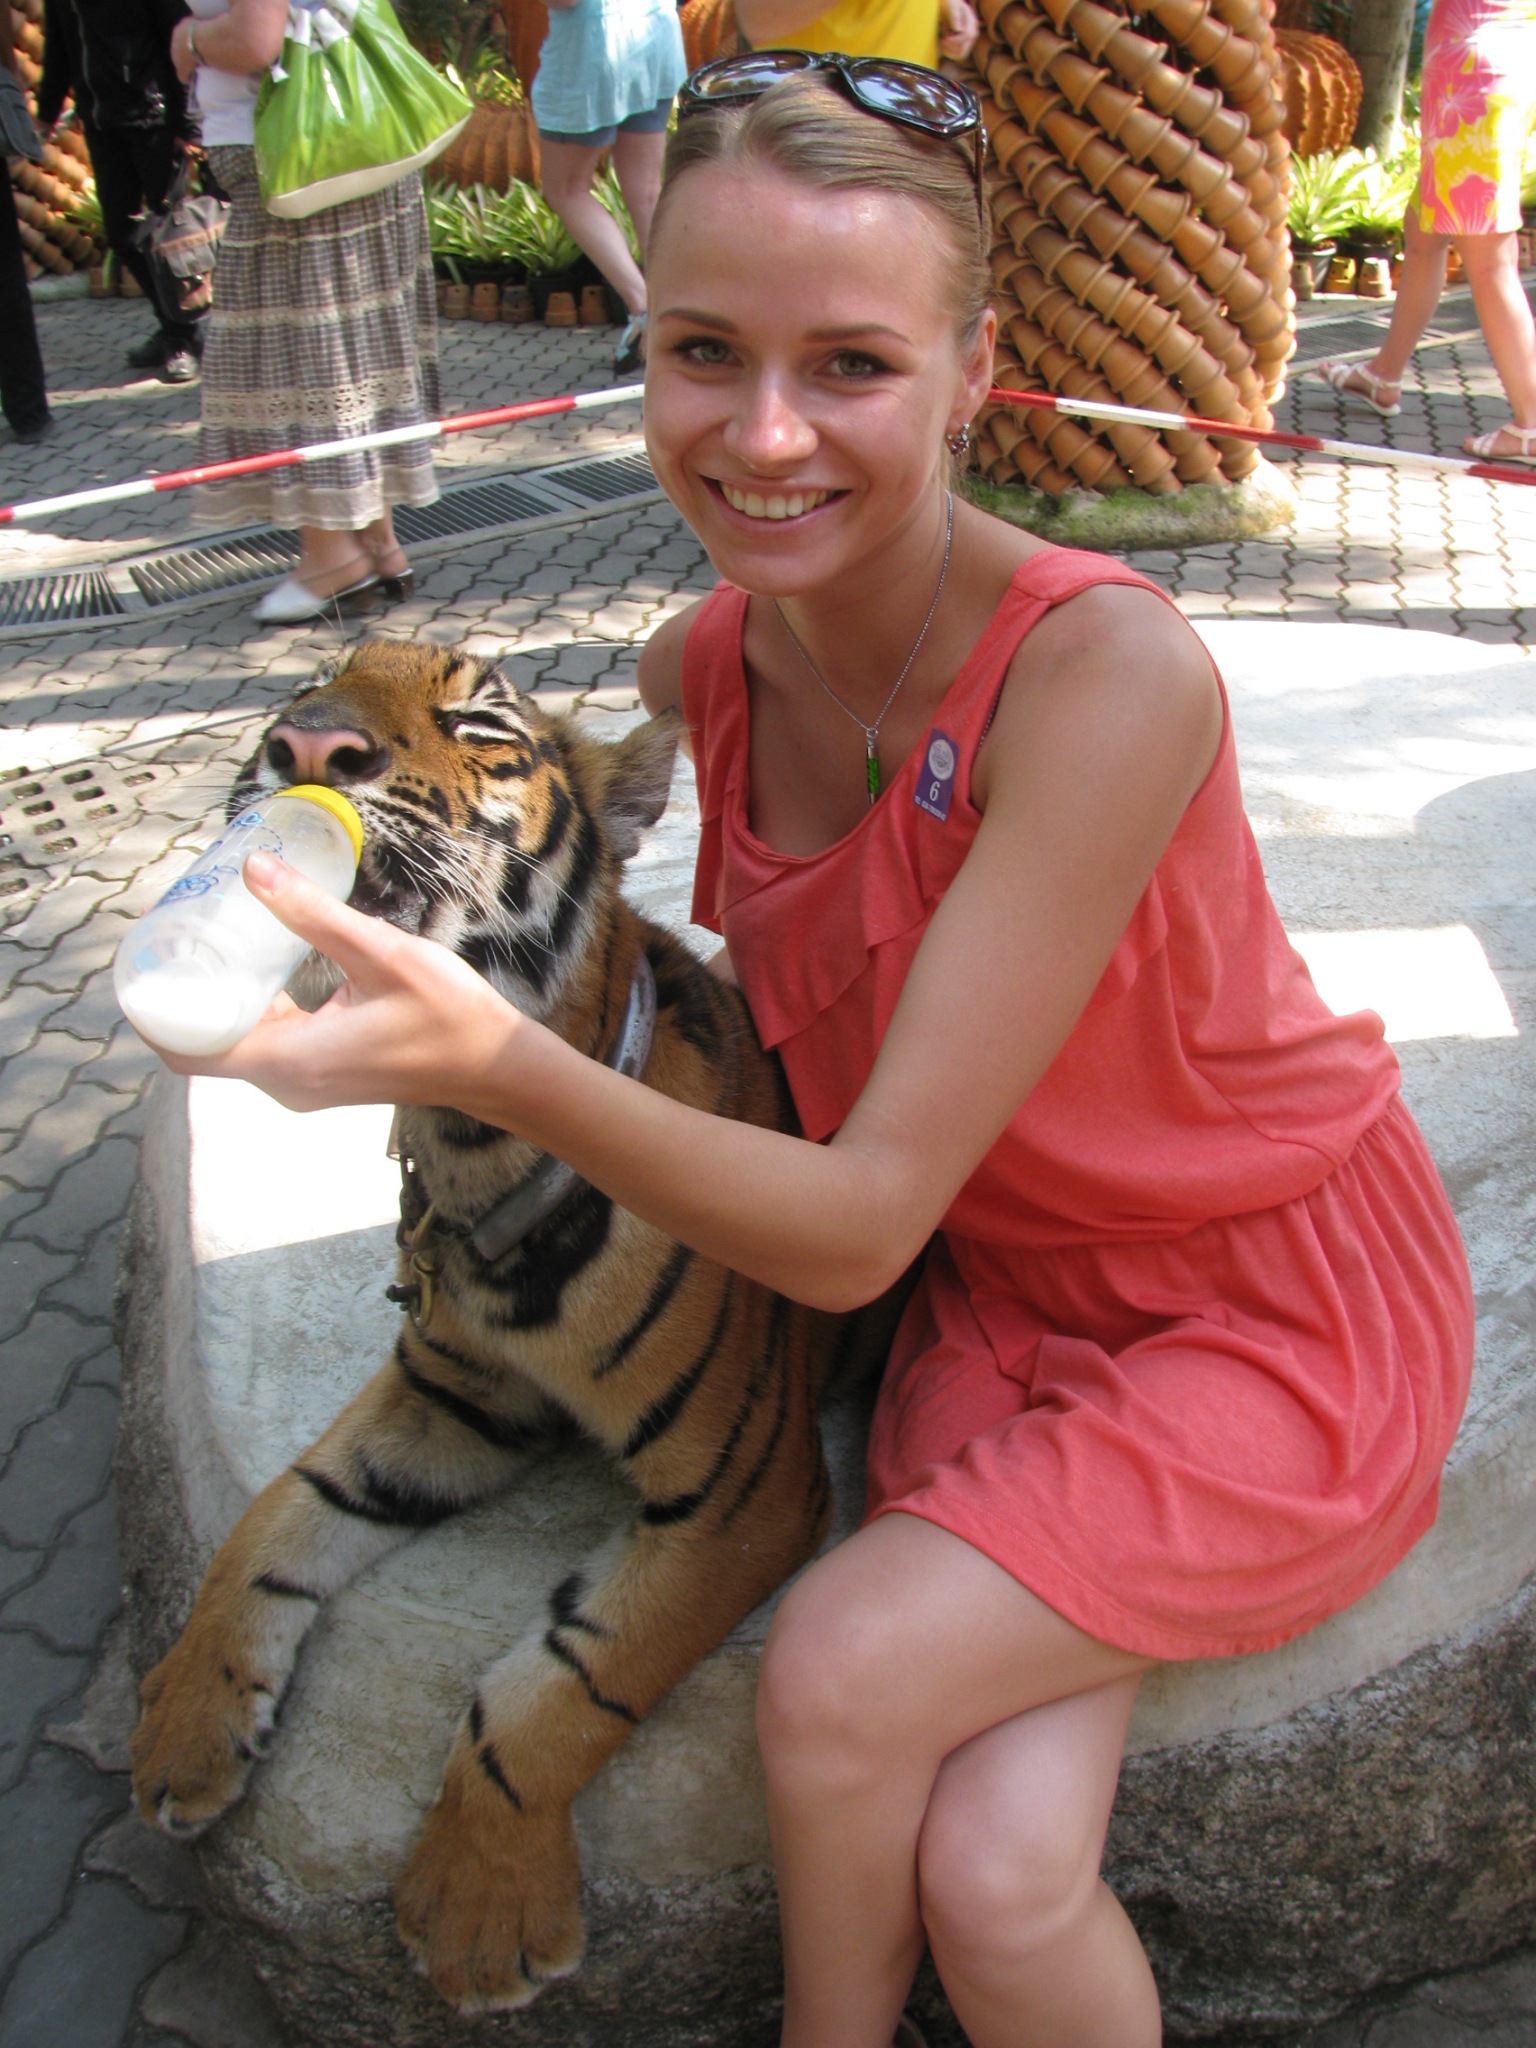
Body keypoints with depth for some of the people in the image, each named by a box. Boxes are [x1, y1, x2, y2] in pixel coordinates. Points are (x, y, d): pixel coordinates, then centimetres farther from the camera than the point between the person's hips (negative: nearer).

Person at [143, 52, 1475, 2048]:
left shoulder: (1103, 670, -29)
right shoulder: (706, 662, -10)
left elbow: (860, 1225, -30)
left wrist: (496, 1060, -42)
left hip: (1278, 1314, -4)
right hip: (1005, 1298, 4)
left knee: (843, 1668, -22)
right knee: (994, 1882, -17)